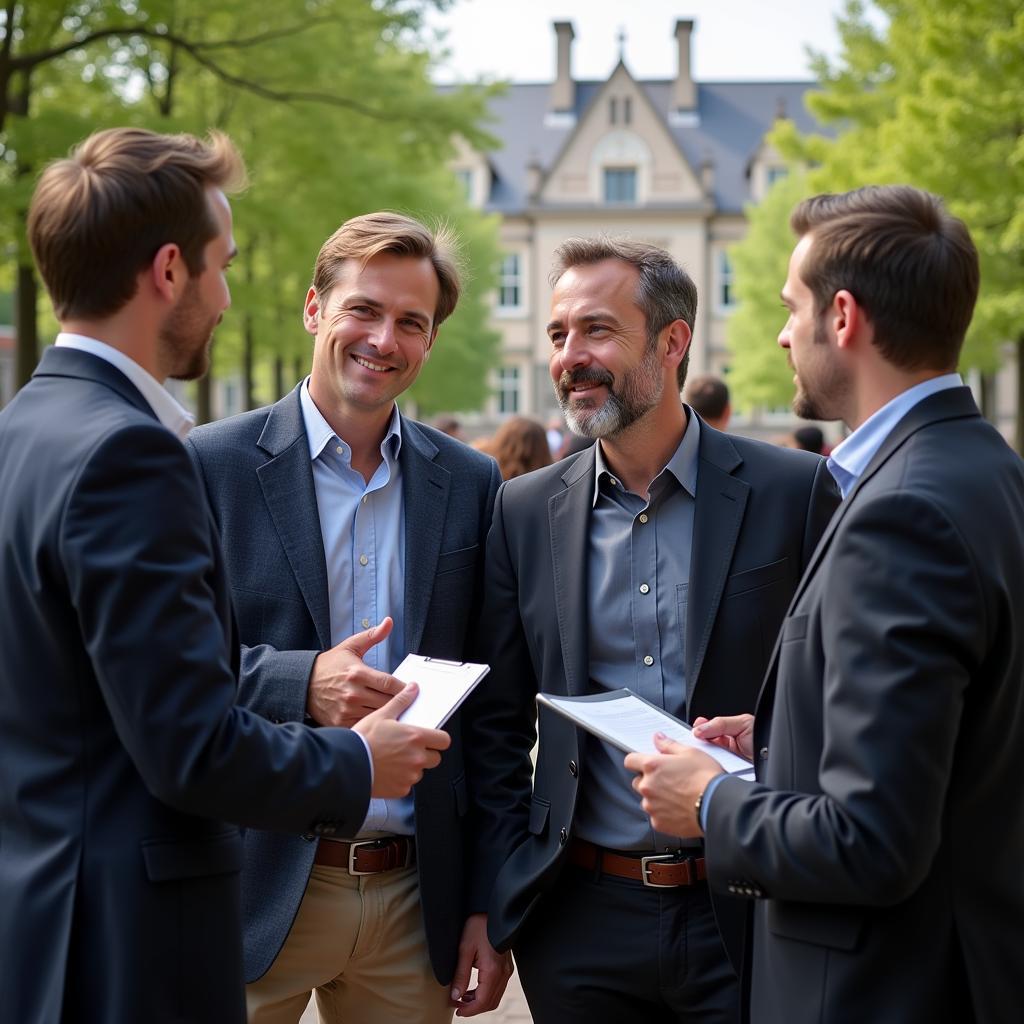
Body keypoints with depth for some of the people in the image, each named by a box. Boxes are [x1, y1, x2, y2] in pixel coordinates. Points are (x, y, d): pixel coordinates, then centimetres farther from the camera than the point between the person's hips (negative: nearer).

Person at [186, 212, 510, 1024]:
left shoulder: (472, 485, 6)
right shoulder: (212, 465, -3)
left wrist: (487, 902, 5)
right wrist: (298, 684, -21)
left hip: (414, 897, 3)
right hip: (258, 890, -3)